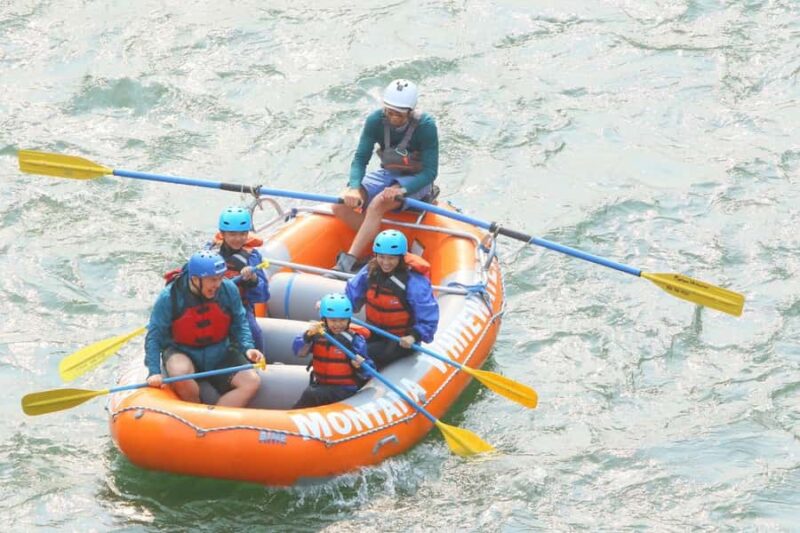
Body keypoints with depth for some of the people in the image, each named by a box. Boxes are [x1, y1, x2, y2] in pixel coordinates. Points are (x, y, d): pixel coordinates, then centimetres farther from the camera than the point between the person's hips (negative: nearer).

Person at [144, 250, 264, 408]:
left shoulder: (229, 290, -10)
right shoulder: (169, 297, -18)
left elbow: (239, 324, 3)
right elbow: (154, 335, -14)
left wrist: (247, 347, -15)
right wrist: (154, 371, -24)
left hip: (219, 354, 3)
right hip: (182, 353, -3)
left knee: (252, 382, -19)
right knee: (181, 372, -38)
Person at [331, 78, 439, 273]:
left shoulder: (426, 126, -23)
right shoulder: (376, 121, -14)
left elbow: (430, 172, -21)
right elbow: (360, 159, -12)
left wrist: (401, 189, -37)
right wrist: (354, 188, -32)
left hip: (415, 182, -5)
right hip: (387, 175, 5)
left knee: (377, 204, -34)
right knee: (341, 207, -18)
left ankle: (348, 263, -38)